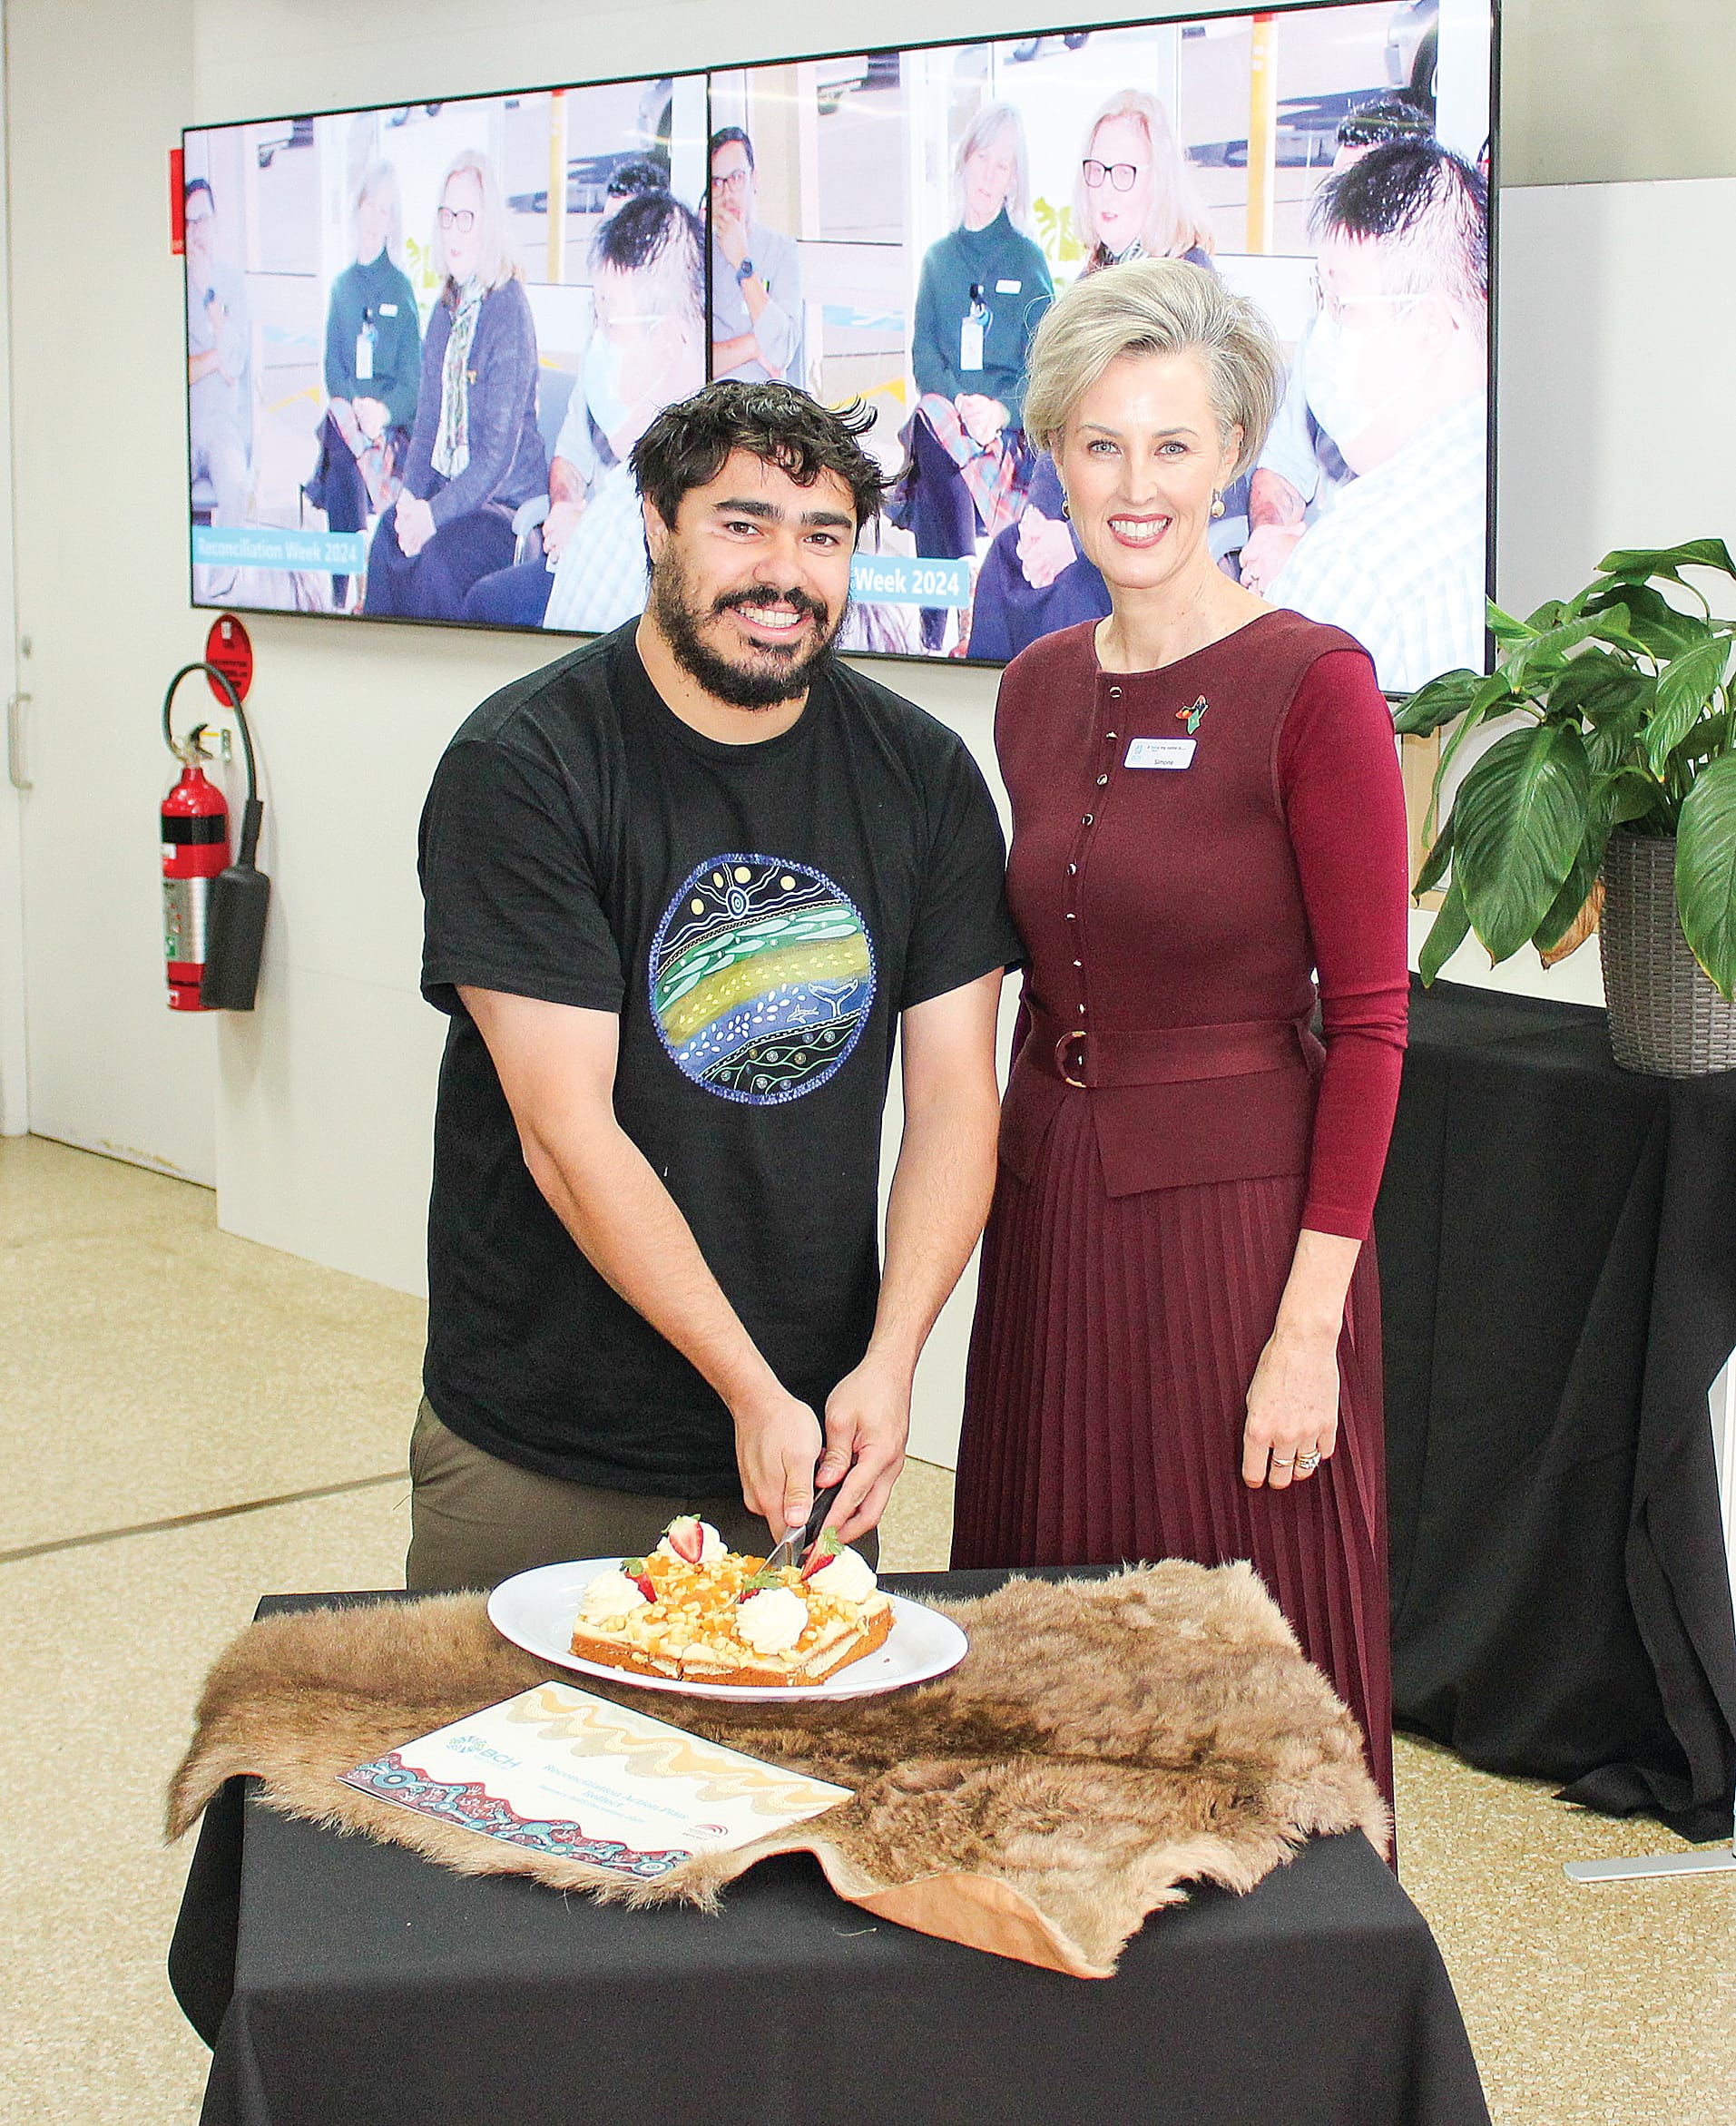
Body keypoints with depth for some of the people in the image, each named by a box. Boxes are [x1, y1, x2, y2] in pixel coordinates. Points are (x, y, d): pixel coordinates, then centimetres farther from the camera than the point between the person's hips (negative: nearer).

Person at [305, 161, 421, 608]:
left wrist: (382, 412, -19)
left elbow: (413, 379, 1)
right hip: (345, 413, 2)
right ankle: (339, 598, -18)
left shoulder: (401, 288, 6)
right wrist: (346, 408, -13)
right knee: (343, 450, -23)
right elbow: (332, 364, 8)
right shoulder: (341, 285, 14)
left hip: (391, 417, -2)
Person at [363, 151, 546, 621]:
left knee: (434, 555, -29)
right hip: (447, 488, 7)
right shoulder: (445, 311, 11)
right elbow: (427, 423, 12)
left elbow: (499, 450, -17)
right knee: (389, 534, -19)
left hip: (507, 501, -7)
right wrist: (410, 495, -7)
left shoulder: (510, 310, -13)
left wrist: (435, 512, -25)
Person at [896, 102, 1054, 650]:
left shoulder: (1028, 260, 10)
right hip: (945, 408, 2)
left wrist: (1000, 409, -17)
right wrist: (958, 402, -11)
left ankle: (936, 626, -30)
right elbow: (924, 352, 9)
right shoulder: (938, 258, 18)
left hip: (1010, 428, -2)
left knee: (931, 426, -33)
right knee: (933, 421, -33)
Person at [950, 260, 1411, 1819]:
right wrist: (1024, 1187, 14)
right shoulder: (1040, 692, 8)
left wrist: (1310, 1326, -15)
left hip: (1238, 1221, -6)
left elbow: (1368, 1022, -11)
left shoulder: (1314, 686, -11)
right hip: (1054, 1211, 6)